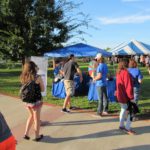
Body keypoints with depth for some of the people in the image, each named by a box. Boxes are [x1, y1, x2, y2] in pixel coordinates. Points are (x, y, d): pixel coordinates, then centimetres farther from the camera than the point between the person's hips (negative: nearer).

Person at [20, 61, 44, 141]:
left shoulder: (23, 77, -2)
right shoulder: (37, 77, -16)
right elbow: (43, 89, -6)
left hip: (27, 101, 5)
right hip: (36, 101, -5)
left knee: (31, 116, 26)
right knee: (36, 119, 12)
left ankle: (26, 134, 26)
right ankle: (37, 136, 26)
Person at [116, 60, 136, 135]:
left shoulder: (118, 73, 7)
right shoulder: (126, 73, -20)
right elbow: (128, 86, -22)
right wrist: (131, 97, -19)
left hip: (120, 95, 9)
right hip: (125, 96, -9)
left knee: (124, 110, 20)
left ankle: (121, 125, 28)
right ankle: (127, 128, -2)